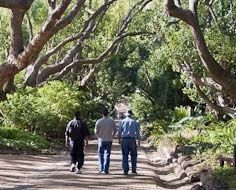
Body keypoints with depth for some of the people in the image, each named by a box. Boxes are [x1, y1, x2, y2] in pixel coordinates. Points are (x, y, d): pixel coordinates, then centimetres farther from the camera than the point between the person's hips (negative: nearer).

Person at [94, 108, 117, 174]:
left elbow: (96, 131, -6)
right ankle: (106, 170, 4)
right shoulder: (112, 121, -3)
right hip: (109, 140, 1)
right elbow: (115, 130, 3)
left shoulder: (99, 121, -8)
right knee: (107, 155, 7)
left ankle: (101, 169, 7)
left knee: (101, 154, 11)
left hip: (101, 140, -1)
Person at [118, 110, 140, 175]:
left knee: (125, 155, 4)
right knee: (133, 155, 10)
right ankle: (134, 170, 8)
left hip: (124, 140, 0)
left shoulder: (122, 121, 2)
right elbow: (137, 132, 1)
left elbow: (119, 131, 2)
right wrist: (138, 140, 5)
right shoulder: (134, 122, 2)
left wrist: (119, 139, 13)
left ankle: (125, 170, 1)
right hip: (132, 139, 0)